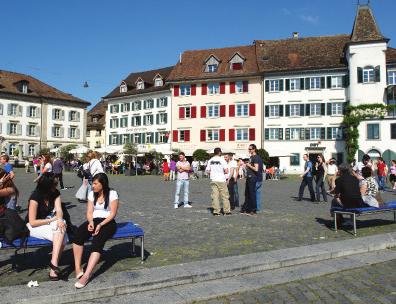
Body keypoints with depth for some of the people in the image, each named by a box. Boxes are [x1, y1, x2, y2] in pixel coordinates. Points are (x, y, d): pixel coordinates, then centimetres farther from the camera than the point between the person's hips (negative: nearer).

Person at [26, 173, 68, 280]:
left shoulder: (55, 193, -4)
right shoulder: (35, 197, -21)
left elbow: (59, 210, -13)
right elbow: (32, 222, -21)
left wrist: (60, 219, -35)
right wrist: (53, 219, -23)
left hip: (48, 221, 5)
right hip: (34, 226, -5)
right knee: (60, 235, -29)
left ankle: (54, 263, -23)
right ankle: (54, 263, -24)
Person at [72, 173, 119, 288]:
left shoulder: (112, 194, -3)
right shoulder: (92, 194, 12)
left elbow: (113, 214, -8)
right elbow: (89, 212, 8)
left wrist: (100, 225, -20)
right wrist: (91, 222, -13)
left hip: (108, 222, -4)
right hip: (94, 221, 4)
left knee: (97, 241, -32)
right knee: (78, 234, -27)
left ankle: (86, 275, -39)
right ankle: (78, 269, -25)